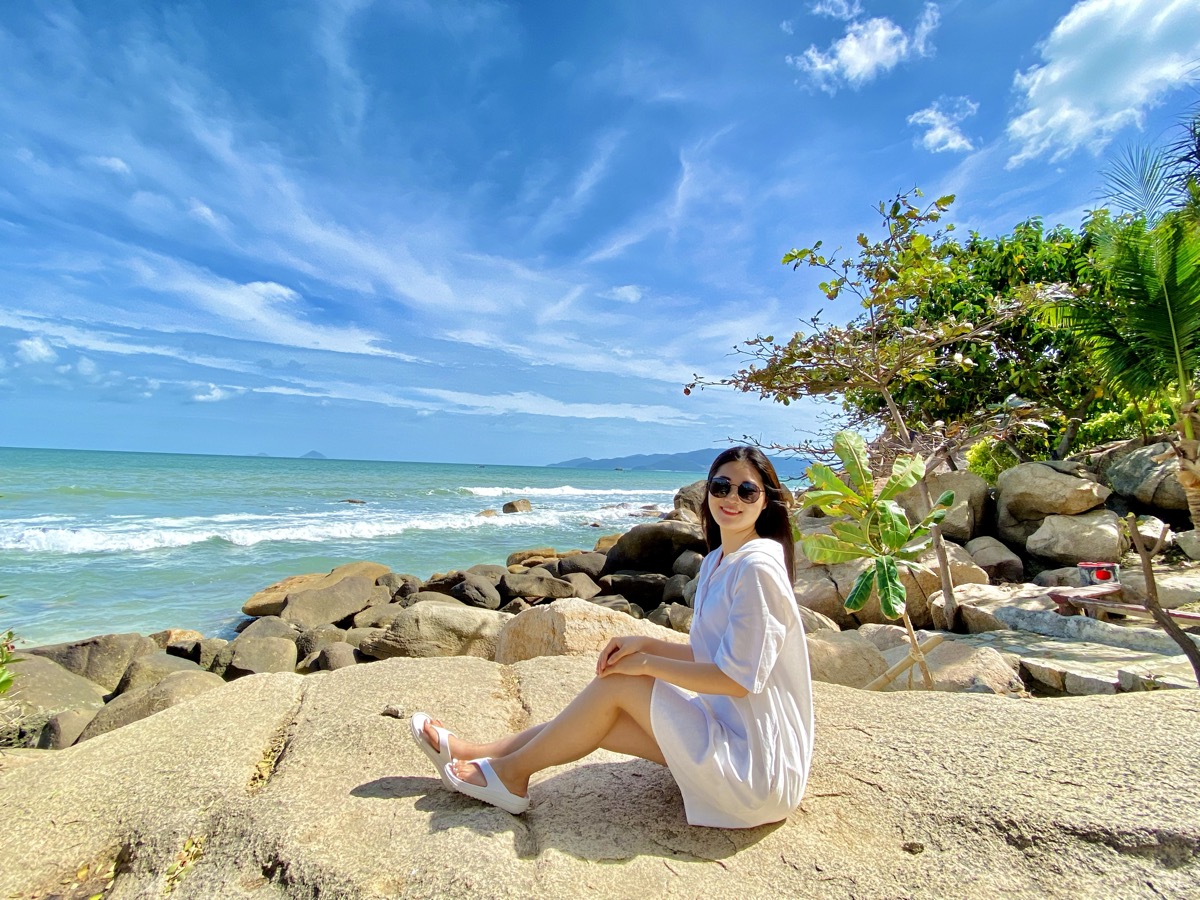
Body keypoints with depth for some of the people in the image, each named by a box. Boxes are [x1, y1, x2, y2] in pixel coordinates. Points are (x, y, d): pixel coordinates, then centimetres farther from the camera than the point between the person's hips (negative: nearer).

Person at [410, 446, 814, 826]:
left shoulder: (758, 567, -21)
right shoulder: (716, 562, 8)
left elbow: (737, 678, -22)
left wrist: (647, 662, -13)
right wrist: (645, 643, -4)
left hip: (758, 768, -8)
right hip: (733, 733, 8)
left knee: (618, 682, -13)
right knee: (600, 718, 1)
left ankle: (511, 772, 5)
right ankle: (480, 753, 16)